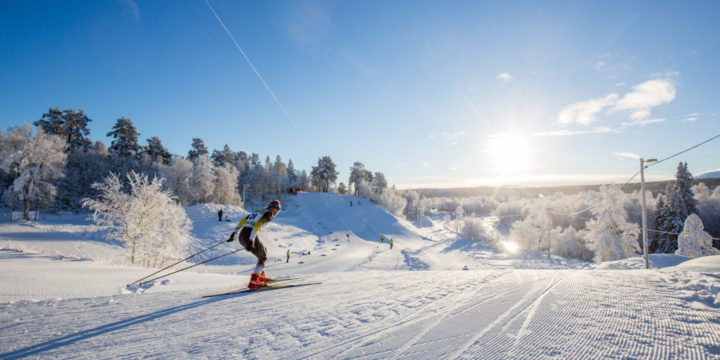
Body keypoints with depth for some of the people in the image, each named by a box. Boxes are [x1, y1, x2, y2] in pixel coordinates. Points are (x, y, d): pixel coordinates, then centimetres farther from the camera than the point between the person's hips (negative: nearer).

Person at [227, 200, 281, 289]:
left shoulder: (256, 211, 25)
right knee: (263, 258, 5)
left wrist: (234, 233, 20)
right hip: (250, 237, -8)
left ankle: (261, 275, 30)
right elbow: (257, 225, -16)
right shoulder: (269, 214, 0)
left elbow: (242, 221, 20)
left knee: (264, 250, 26)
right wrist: (251, 241, -23)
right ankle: (253, 282, -7)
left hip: (241, 236, 8)